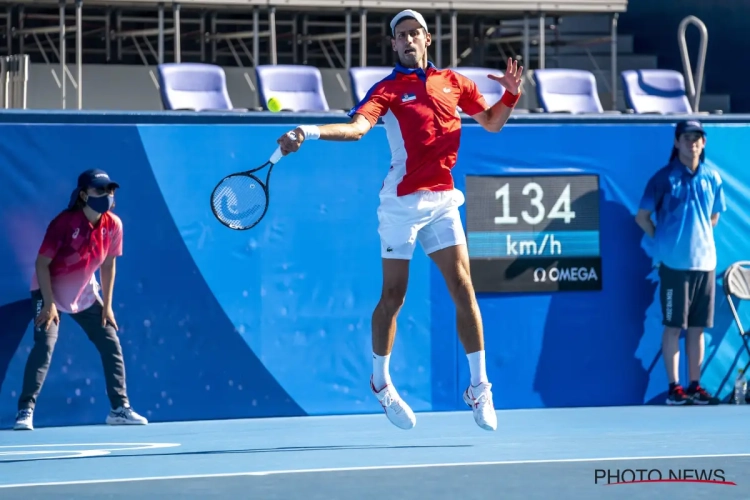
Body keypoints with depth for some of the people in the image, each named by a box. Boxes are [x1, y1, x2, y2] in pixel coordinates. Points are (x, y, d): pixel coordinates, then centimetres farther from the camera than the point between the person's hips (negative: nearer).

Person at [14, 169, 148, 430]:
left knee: (111, 344, 2)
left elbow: (108, 265, 3)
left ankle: (119, 408, 13)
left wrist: (107, 306, 2)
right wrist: (49, 304, -26)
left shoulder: (113, 225, -11)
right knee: (45, 345, -22)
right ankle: (25, 411, -20)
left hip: (85, 294, 6)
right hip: (50, 291, -5)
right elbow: (42, 264, -21)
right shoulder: (65, 222, -26)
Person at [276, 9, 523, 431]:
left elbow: (492, 122, 21)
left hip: (442, 200, 3)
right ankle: (381, 382, 20)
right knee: (394, 296, 3)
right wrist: (308, 133, -34)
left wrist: (511, 95, 1)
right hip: (402, 201, -3)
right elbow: (357, 127, -18)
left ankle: (479, 387, 3)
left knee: (463, 290, -4)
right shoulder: (389, 89, -2)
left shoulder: (453, 82, 11)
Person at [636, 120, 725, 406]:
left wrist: (700, 239, 12)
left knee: (697, 328, 7)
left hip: (705, 262, 4)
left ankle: (694, 386, 11)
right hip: (675, 264, -4)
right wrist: (664, 241, 0)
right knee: (674, 327, -2)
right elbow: (642, 217, 0)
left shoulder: (712, 178, 9)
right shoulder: (665, 178, -3)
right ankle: (674, 388, 0)